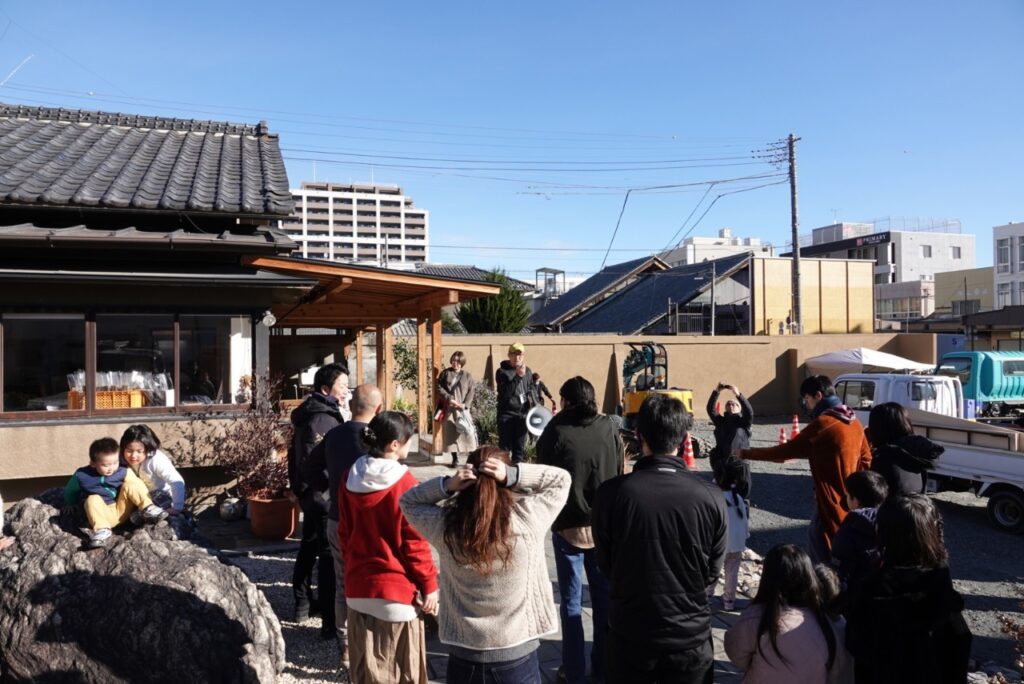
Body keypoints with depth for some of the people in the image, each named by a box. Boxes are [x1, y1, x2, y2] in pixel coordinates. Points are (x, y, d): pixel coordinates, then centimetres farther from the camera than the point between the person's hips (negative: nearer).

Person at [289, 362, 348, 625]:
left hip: (308, 492, 10)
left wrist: (296, 486, 23)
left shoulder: (307, 413, 10)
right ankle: (331, 619, 2)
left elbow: (295, 452, 17)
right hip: (323, 494, -10)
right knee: (330, 554, -4)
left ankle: (303, 604, 33)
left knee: (309, 546, 21)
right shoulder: (324, 418, -22)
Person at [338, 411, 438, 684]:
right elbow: (415, 540, -14)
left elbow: (344, 533, 10)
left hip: (359, 585, 6)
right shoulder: (404, 483, -18)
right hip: (398, 588, -5)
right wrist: (429, 584, -5)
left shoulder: (351, 479, 0)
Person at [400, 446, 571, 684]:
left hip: (463, 658, 2)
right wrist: (514, 475, -15)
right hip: (517, 657, -1)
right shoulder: (527, 519, -17)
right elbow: (561, 479, -2)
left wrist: (446, 485, -10)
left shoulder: (446, 525, -12)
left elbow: (409, 501, 8)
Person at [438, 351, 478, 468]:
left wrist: (465, 404, -12)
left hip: (463, 408, -1)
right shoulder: (445, 373, 6)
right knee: (451, 432, 2)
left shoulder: (467, 375, 5)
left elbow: (472, 390, 0)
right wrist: (449, 398, -12)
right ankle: (455, 458, 11)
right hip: (449, 408, 1)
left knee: (467, 431, -6)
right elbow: (439, 388, 1)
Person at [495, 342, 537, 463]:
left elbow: (532, 388, 24)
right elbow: (504, 393, -18)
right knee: (505, 447, -4)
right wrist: (518, 376, -25)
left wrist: (532, 398, 4)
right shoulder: (502, 371, -6)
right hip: (507, 414, -5)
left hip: (523, 414, 5)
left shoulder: (527, 371, 11)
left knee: (520, 447, 11)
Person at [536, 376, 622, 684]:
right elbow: (620, 474, 6)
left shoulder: (556, 431, -12)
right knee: (604, 599, 15)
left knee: (571, 603, 11)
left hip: (568, 526, -2)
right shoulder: (609, 428, -5)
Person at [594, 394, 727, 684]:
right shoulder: (711, 498, -16)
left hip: (630, 637, 0)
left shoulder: (611, 493, -19)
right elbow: (712, 572, -2)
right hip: (691, 639, 1)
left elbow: (606, 565, -4)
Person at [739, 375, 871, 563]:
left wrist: (745, 454, -6)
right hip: (849, 503, 9)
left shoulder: (822, 423, -17)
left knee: (829, 560, 0)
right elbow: (865, 460, 15)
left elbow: (787, 450, -14)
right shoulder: (853, 421, 9)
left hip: (832, 503, -8)